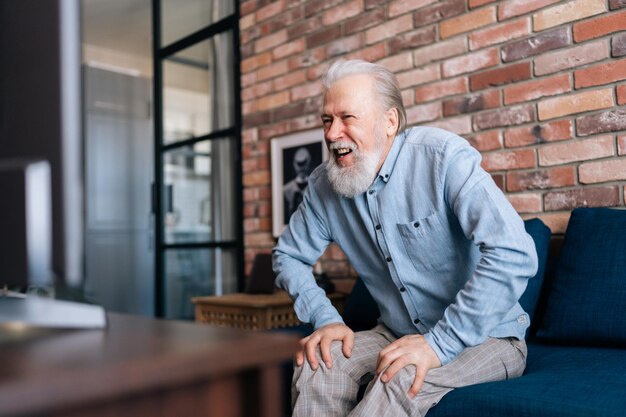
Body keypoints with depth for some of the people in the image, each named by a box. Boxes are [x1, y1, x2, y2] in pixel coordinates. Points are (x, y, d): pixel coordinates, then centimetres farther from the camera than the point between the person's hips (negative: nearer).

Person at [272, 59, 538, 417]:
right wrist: (325, 318, -6)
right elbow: (289, 255, 11)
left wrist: (440, 343, -31)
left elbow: (514, 255, -30)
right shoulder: (324, 185, -3)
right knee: (318, 361, -21)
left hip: (486, 337, -4)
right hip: (399, 334, 5)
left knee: (402, 380, -32)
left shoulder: (442, 157, -20)